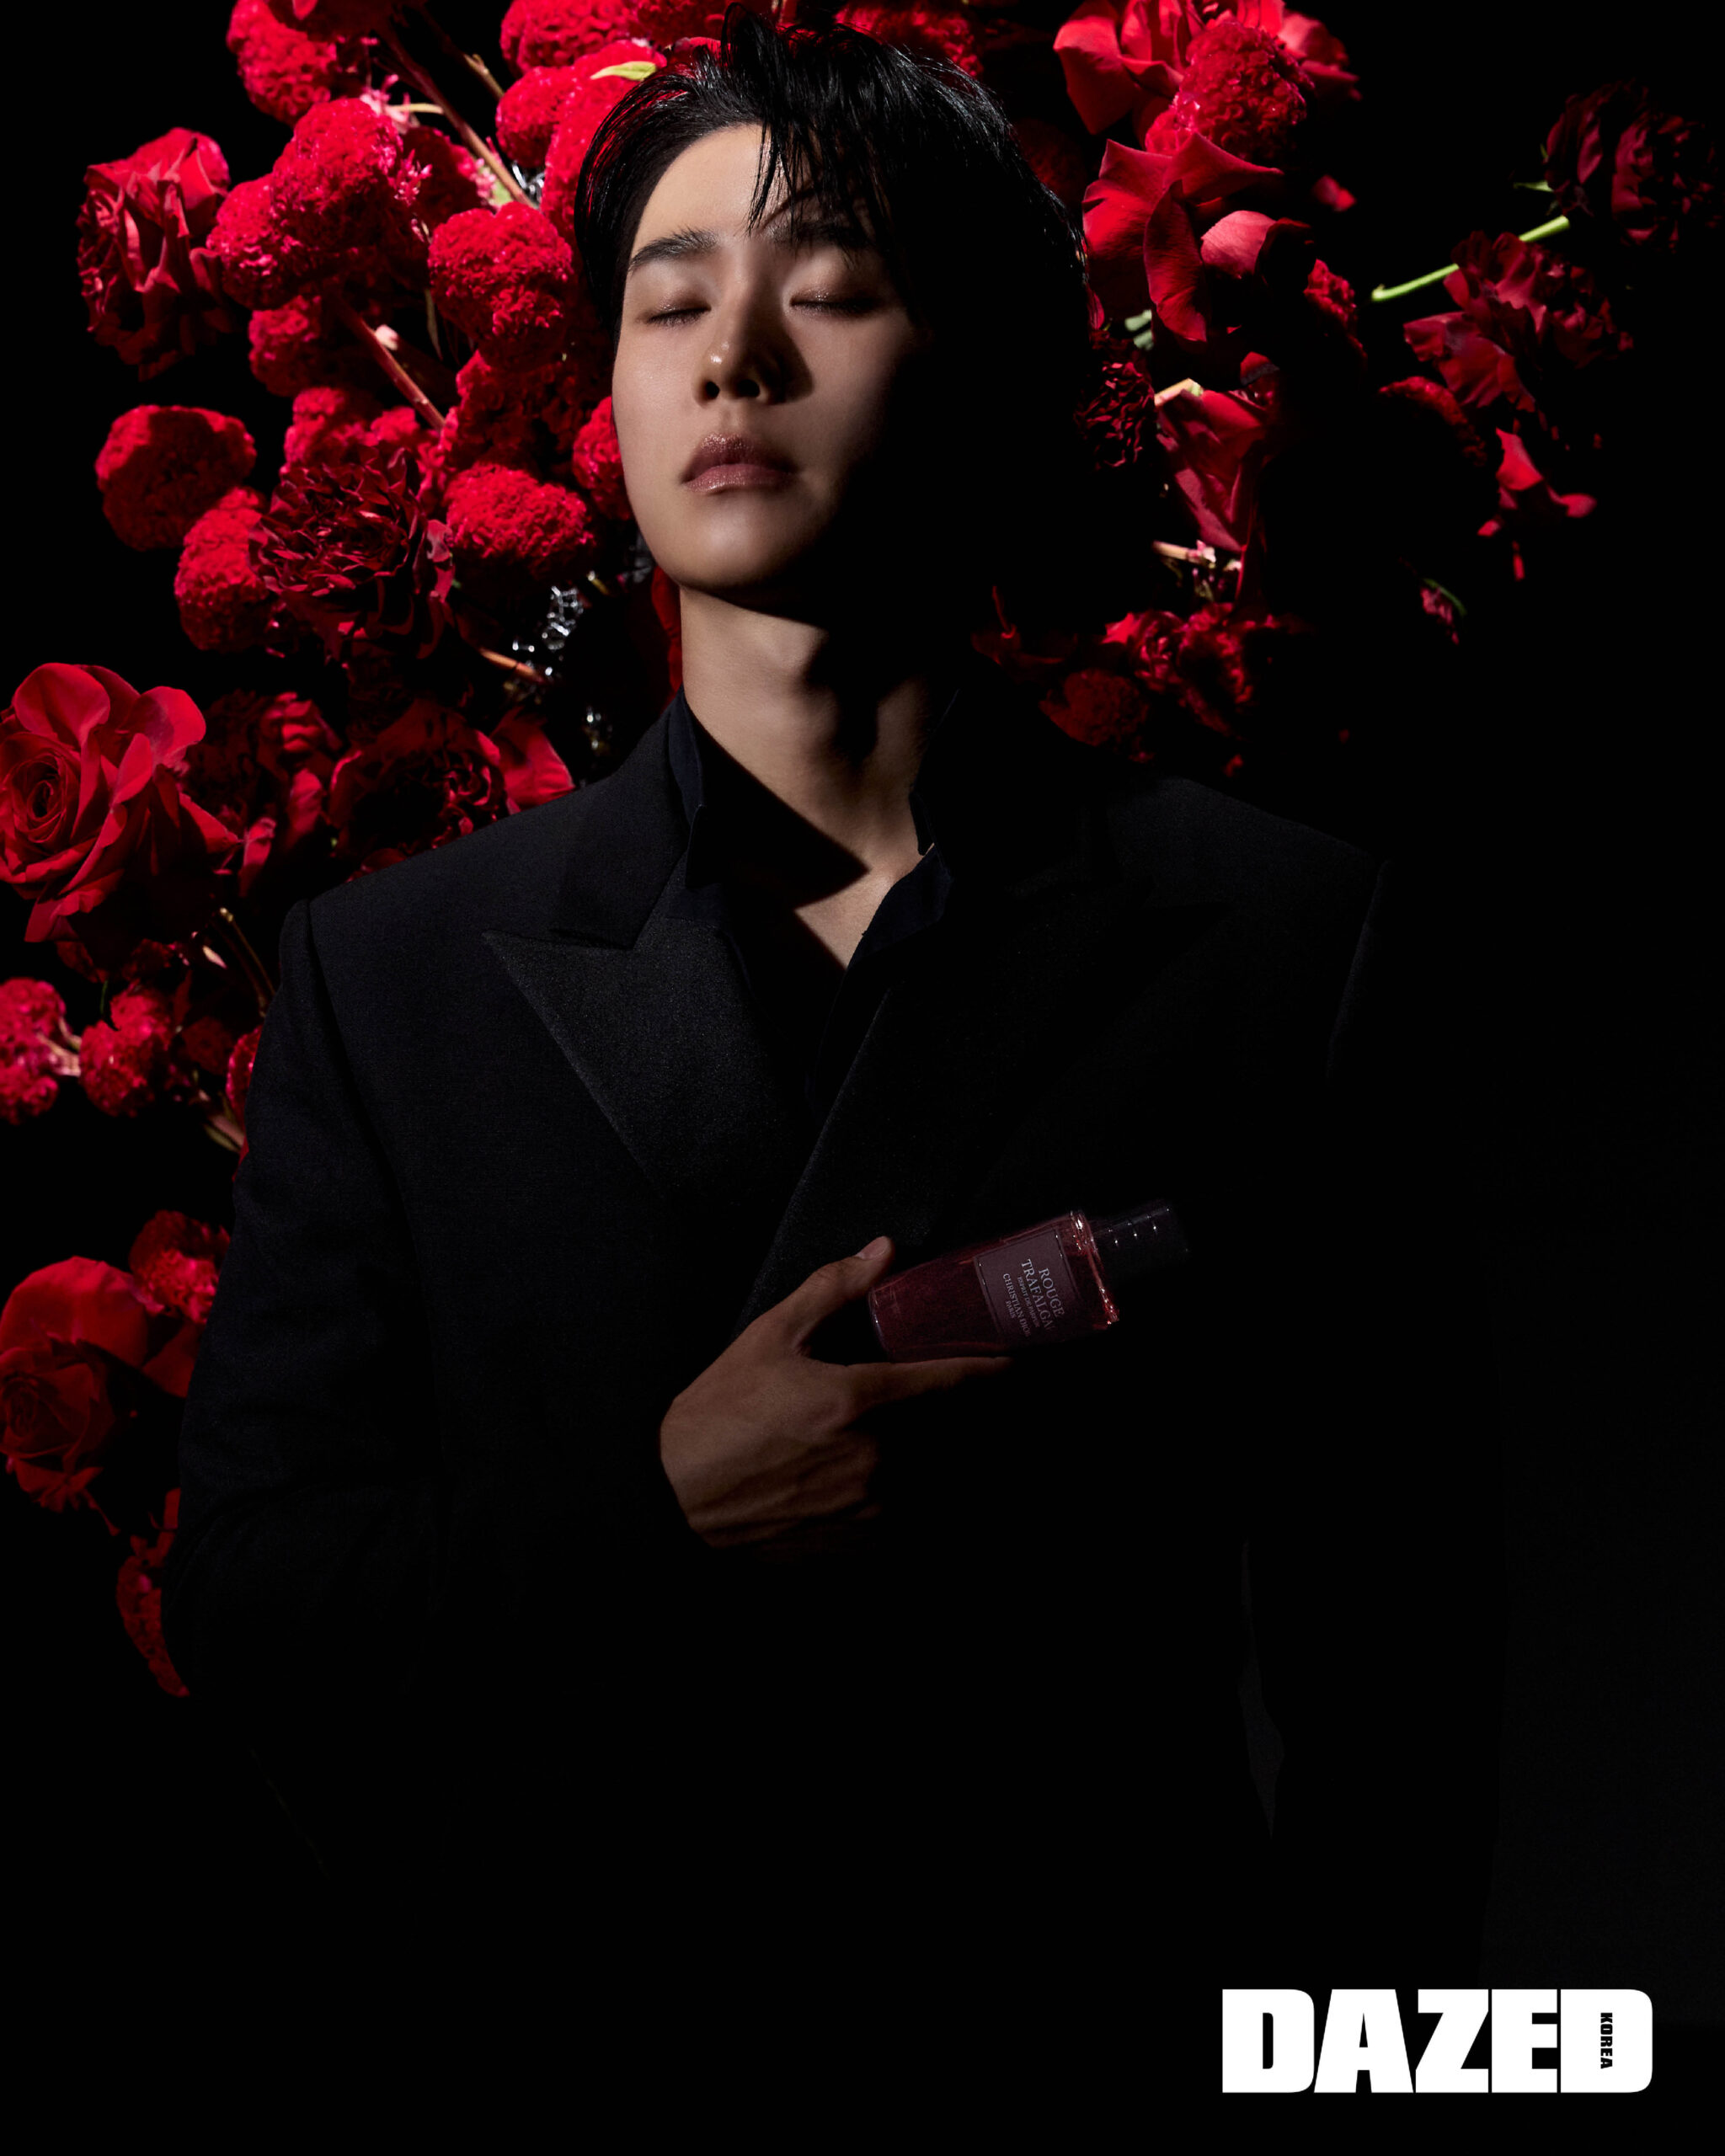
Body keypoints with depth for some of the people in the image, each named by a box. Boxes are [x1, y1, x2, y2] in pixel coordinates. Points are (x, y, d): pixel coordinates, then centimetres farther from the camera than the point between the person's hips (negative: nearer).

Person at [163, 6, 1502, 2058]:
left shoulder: (1283, 943, -5)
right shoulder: (391, 972, -2)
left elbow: (1388, 1653, -5)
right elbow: (247, 1611, -4)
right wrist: (654, 1509, -18)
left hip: (1099, 1972, -1)